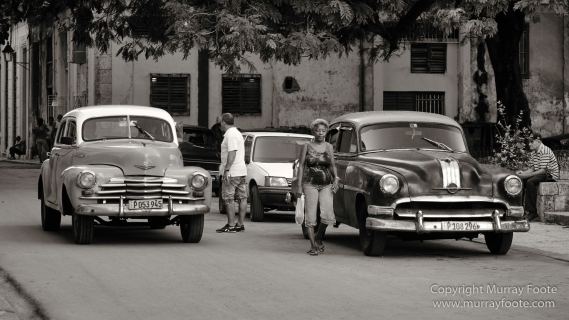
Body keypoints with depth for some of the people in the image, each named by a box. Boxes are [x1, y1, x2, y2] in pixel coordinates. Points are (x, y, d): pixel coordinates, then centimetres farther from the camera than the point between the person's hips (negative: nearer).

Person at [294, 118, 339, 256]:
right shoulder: (307, 147, 2)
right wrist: (299, 185, -4)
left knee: (327, 215, -12)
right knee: (310, 216, -6)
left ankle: (319, 238, 14)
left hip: (326, 184, 2)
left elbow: (332, 165, 14)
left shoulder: (328, 147, 9)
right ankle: (313, 246, 1)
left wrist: (336, 179, -4)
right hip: (310, 184, -2)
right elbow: (301, 166, 2)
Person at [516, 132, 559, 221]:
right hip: (541, 174, 10)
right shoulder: (533, 153, 11)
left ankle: (533, 211, -26)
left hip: (551, 175, -10)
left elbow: (543, 170, -24)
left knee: (530, 182, -30)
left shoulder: (545, 151, -19)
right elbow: (532, 168, 11)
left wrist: (527, 175, -26)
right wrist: (523, 172, -9)